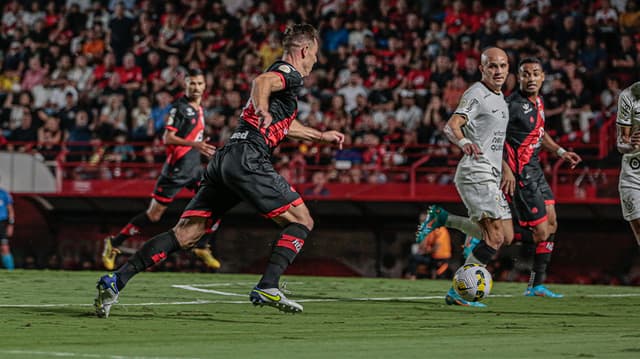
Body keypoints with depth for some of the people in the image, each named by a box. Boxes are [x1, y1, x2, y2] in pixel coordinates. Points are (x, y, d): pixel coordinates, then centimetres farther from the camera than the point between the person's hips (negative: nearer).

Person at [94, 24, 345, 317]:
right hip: (248, 158, -9)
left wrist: (320, 136, 57)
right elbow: (262, 82, -23)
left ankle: (116, 280, -10)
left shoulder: (280, 73, 30)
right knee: (302, 220, 2)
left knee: (185, 233, 1)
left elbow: (284, 125, 47)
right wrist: (263, 111, -42)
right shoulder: (290, 74, 1)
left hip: (223, 160, 9)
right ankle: (267, 287, -12)